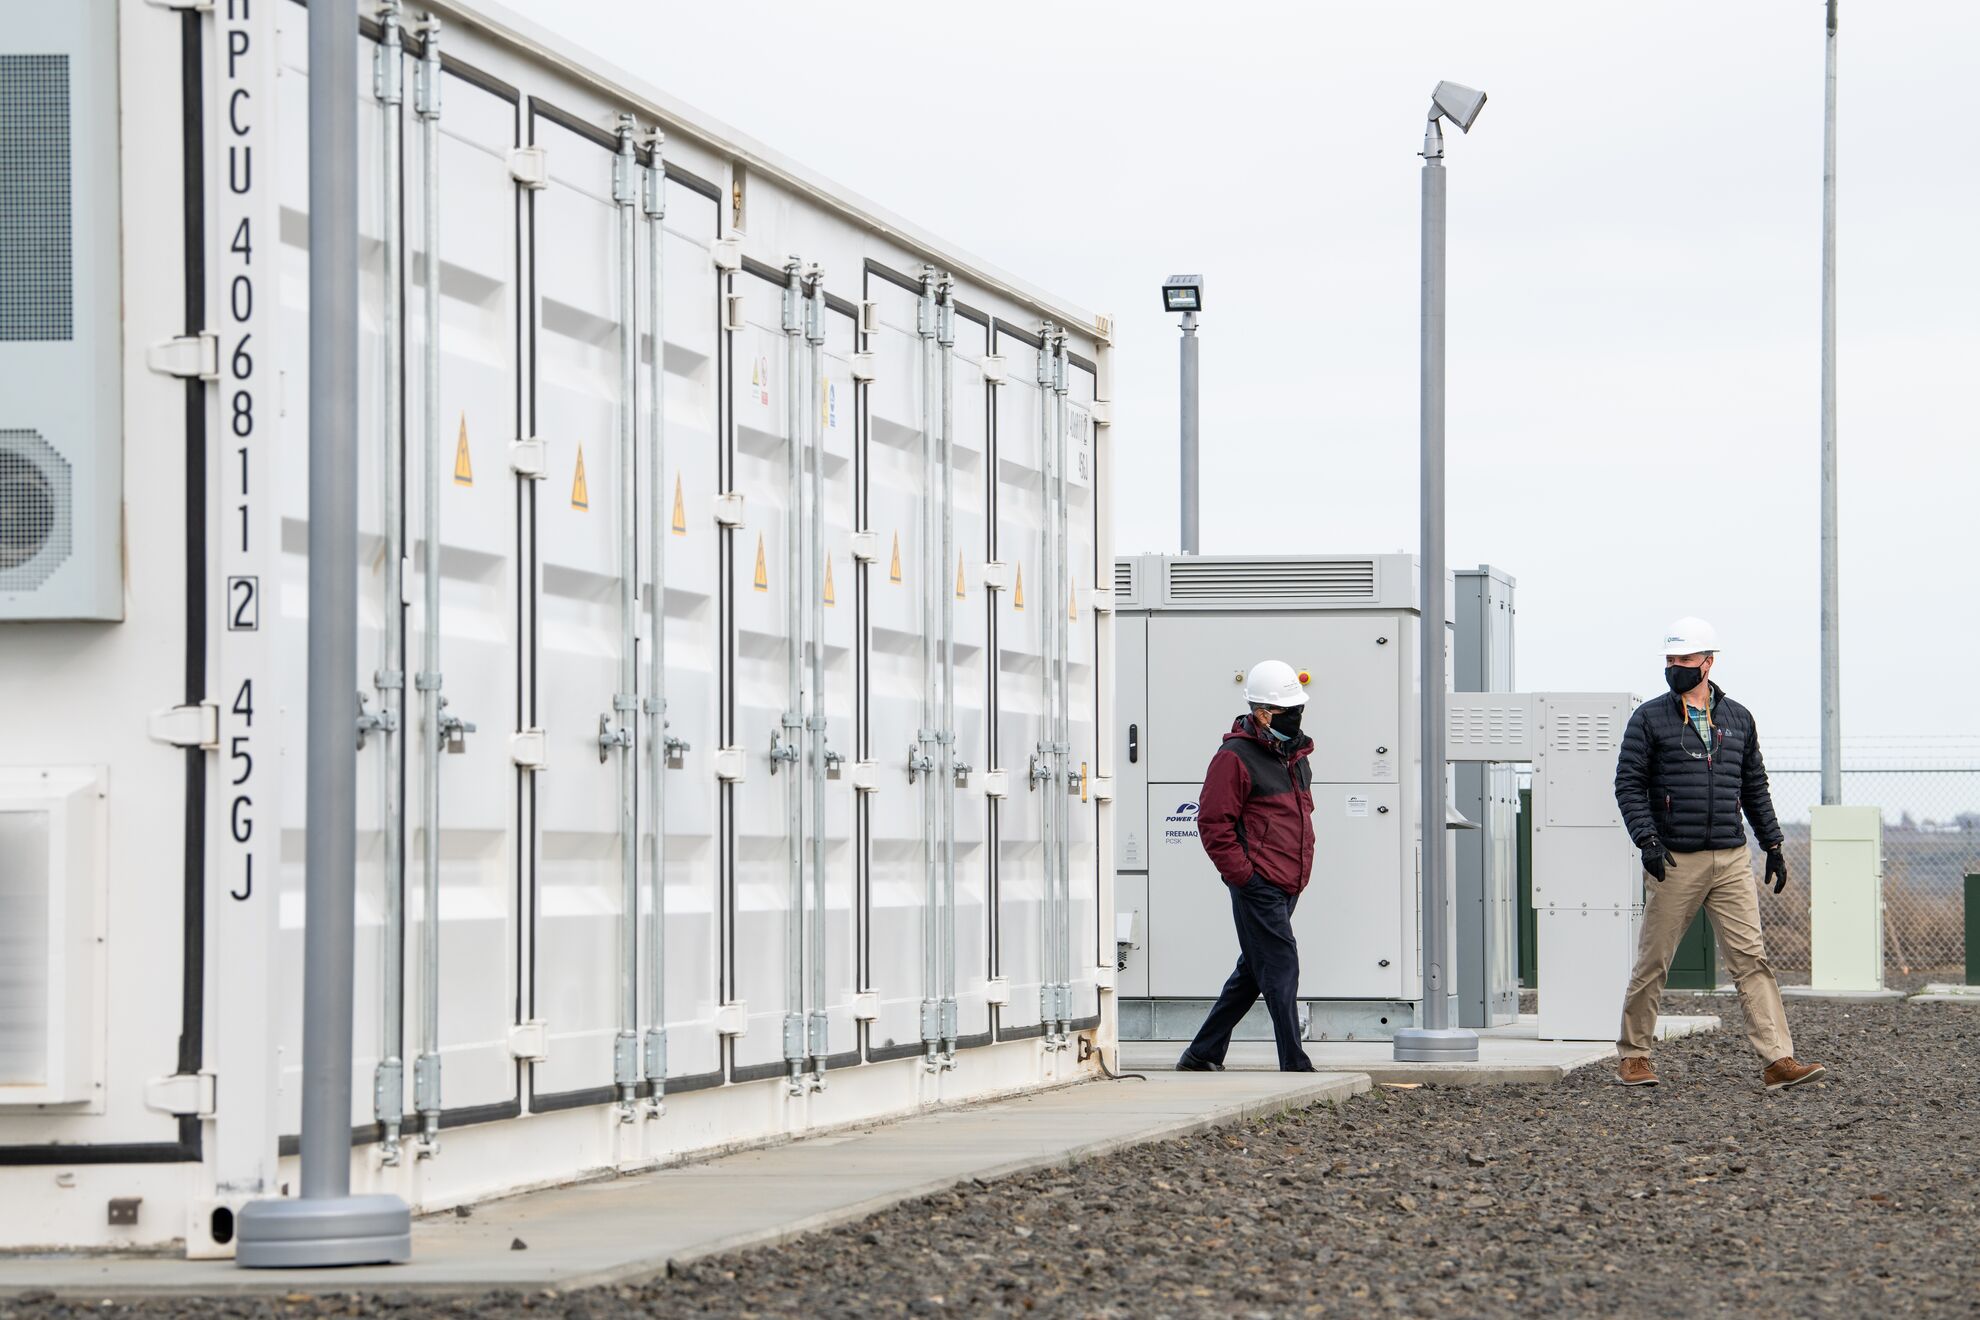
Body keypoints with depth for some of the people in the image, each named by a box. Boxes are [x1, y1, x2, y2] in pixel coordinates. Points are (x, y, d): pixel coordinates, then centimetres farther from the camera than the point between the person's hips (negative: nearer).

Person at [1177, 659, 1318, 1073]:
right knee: (1280, 969, -11)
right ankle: (1295, 1068, -11)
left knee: (1253, 972, 13)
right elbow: (1213, 822, -13)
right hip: (1258, 884, -9)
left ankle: (1202, 1055, 23)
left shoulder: (1295, 753, 17)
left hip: (1286, 887, 9)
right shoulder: (1235, 756, -10)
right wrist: (1243, 874, -16)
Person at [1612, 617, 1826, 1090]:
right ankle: (1633, 1055, 17)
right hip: (1675, 861, -2)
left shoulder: (1738, 718, 13)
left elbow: (1754, 788, 20)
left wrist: (1773, 846, 16)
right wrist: (1647, 839, -15)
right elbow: (1628, 784, -2)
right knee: (1652, 962, 3)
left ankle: (1779, 1061, -11)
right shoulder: (1650, 718, 2)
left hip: (1732, 860, 2)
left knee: (1751, 957, -5)